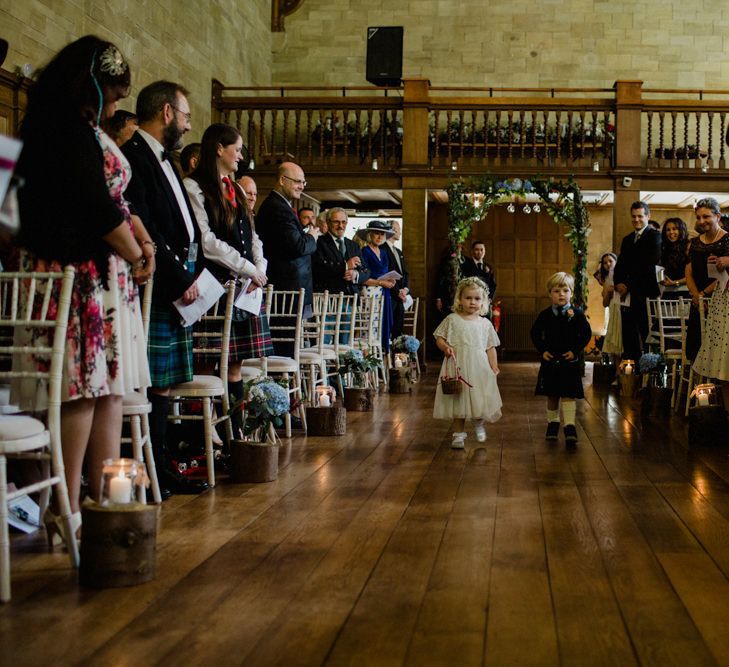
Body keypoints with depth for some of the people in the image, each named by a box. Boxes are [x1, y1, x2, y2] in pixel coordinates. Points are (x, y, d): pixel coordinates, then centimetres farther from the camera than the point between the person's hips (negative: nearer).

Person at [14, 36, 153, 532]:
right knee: (83, 389, -7)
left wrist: (144, 241, 2)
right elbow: (95, 206, -16)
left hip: (104, 274, 10)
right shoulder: (67, 129, -12)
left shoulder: (84, 131, 19)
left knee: (109, 388, 8)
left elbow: (115, 199, 19)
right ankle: (69, 511, -1)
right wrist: (137, 257, -3)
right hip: (80, 272, -10)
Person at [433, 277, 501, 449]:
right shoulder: (452, 320, 0)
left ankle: (479, 423, 33)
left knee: (480, 399, 3)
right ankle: (459, 434, 13)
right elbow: (439, 338, 3)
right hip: (458, 366, -2)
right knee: (458, 400, 2)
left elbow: (490, 347, 10)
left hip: (479, 367, 2)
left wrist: (494, 366, 1)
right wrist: (445, 347, -17)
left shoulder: (485, 324, 7)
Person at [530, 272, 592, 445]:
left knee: (568, 395, -7)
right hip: (550, 360, 3)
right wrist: (542, 350, -3)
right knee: (552, 395, 13)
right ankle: (552, 422, 28)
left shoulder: (576, 314, -4)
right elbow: (535, 333, 9)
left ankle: (570, 426, -8)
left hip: (570, 361, -2)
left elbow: (586, 334, -1)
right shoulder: (545, 314, 1)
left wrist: (575, 351, -10)